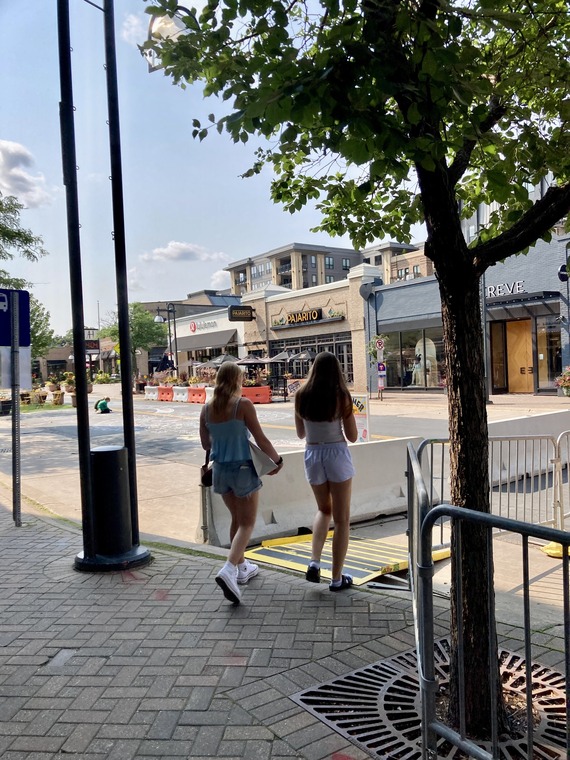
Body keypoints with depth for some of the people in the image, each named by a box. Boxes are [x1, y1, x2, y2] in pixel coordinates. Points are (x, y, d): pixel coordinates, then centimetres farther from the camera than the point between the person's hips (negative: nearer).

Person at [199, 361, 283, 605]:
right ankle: (229, 569, -13)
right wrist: (277, 460, 2)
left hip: (220, 470, 5)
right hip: (243, 469, -5)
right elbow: (261, 439, -13)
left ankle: (241, 567, 33)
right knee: (247, 523, 5)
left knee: (237, 519, 23)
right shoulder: (243, 405, -15)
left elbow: (205, 443, 8)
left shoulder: (207, 409, -1)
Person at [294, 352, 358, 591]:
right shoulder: (341, 396, -11)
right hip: (337, 455, -3)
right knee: (341, 518, 9)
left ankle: (314, 562, 11)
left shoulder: (301, 396, -3)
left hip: (313, 455, 3)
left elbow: (300, 433, 9)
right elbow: (352, 436, -5)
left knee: (324, 509, 25)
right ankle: (337, 578, 16)